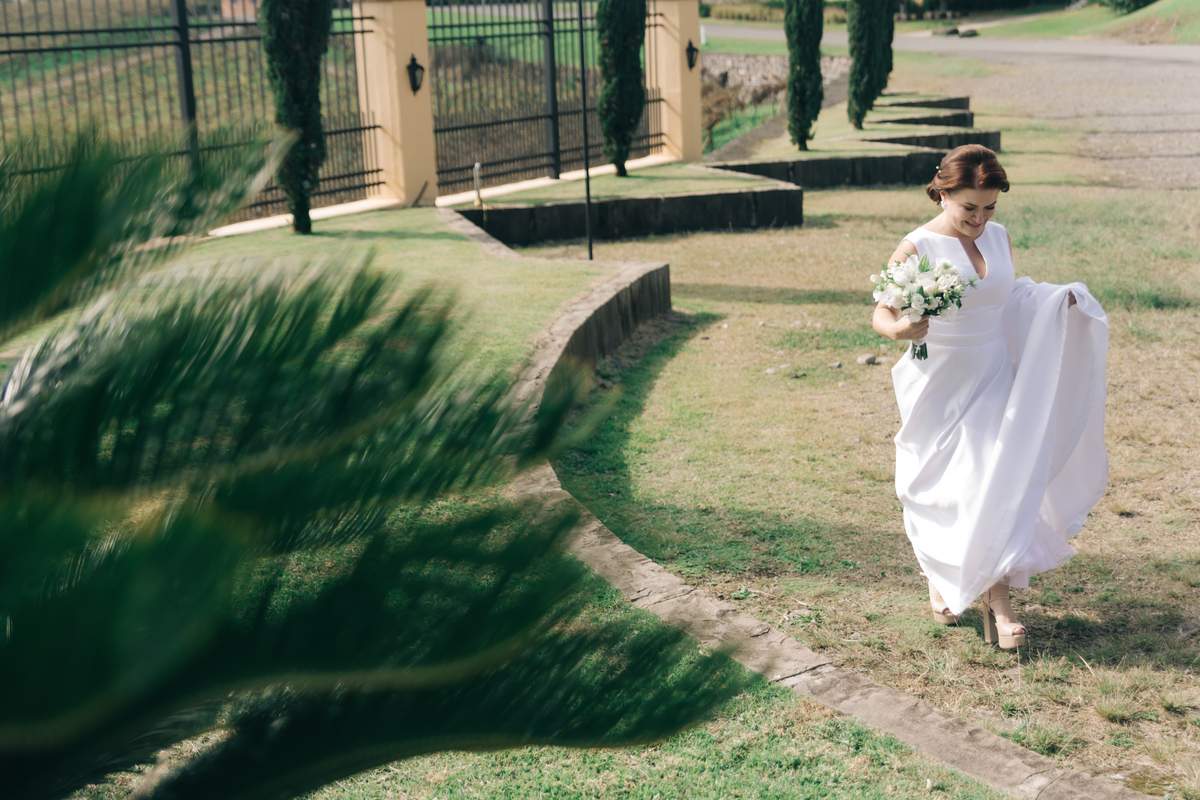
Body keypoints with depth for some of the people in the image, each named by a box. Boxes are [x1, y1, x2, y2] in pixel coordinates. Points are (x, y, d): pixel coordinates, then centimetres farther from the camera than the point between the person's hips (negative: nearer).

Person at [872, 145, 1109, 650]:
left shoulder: (999, 238, 4)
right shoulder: (917, 248, -12)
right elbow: (882, 313, -14)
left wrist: (1055, 300, 0)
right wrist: (899, 330, -36)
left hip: (994, 377, 4)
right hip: (941, 386, -4)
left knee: (1000, 481, -5)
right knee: (942, 489, 6)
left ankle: (996, 596, -1)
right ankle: (941, 576, 32)